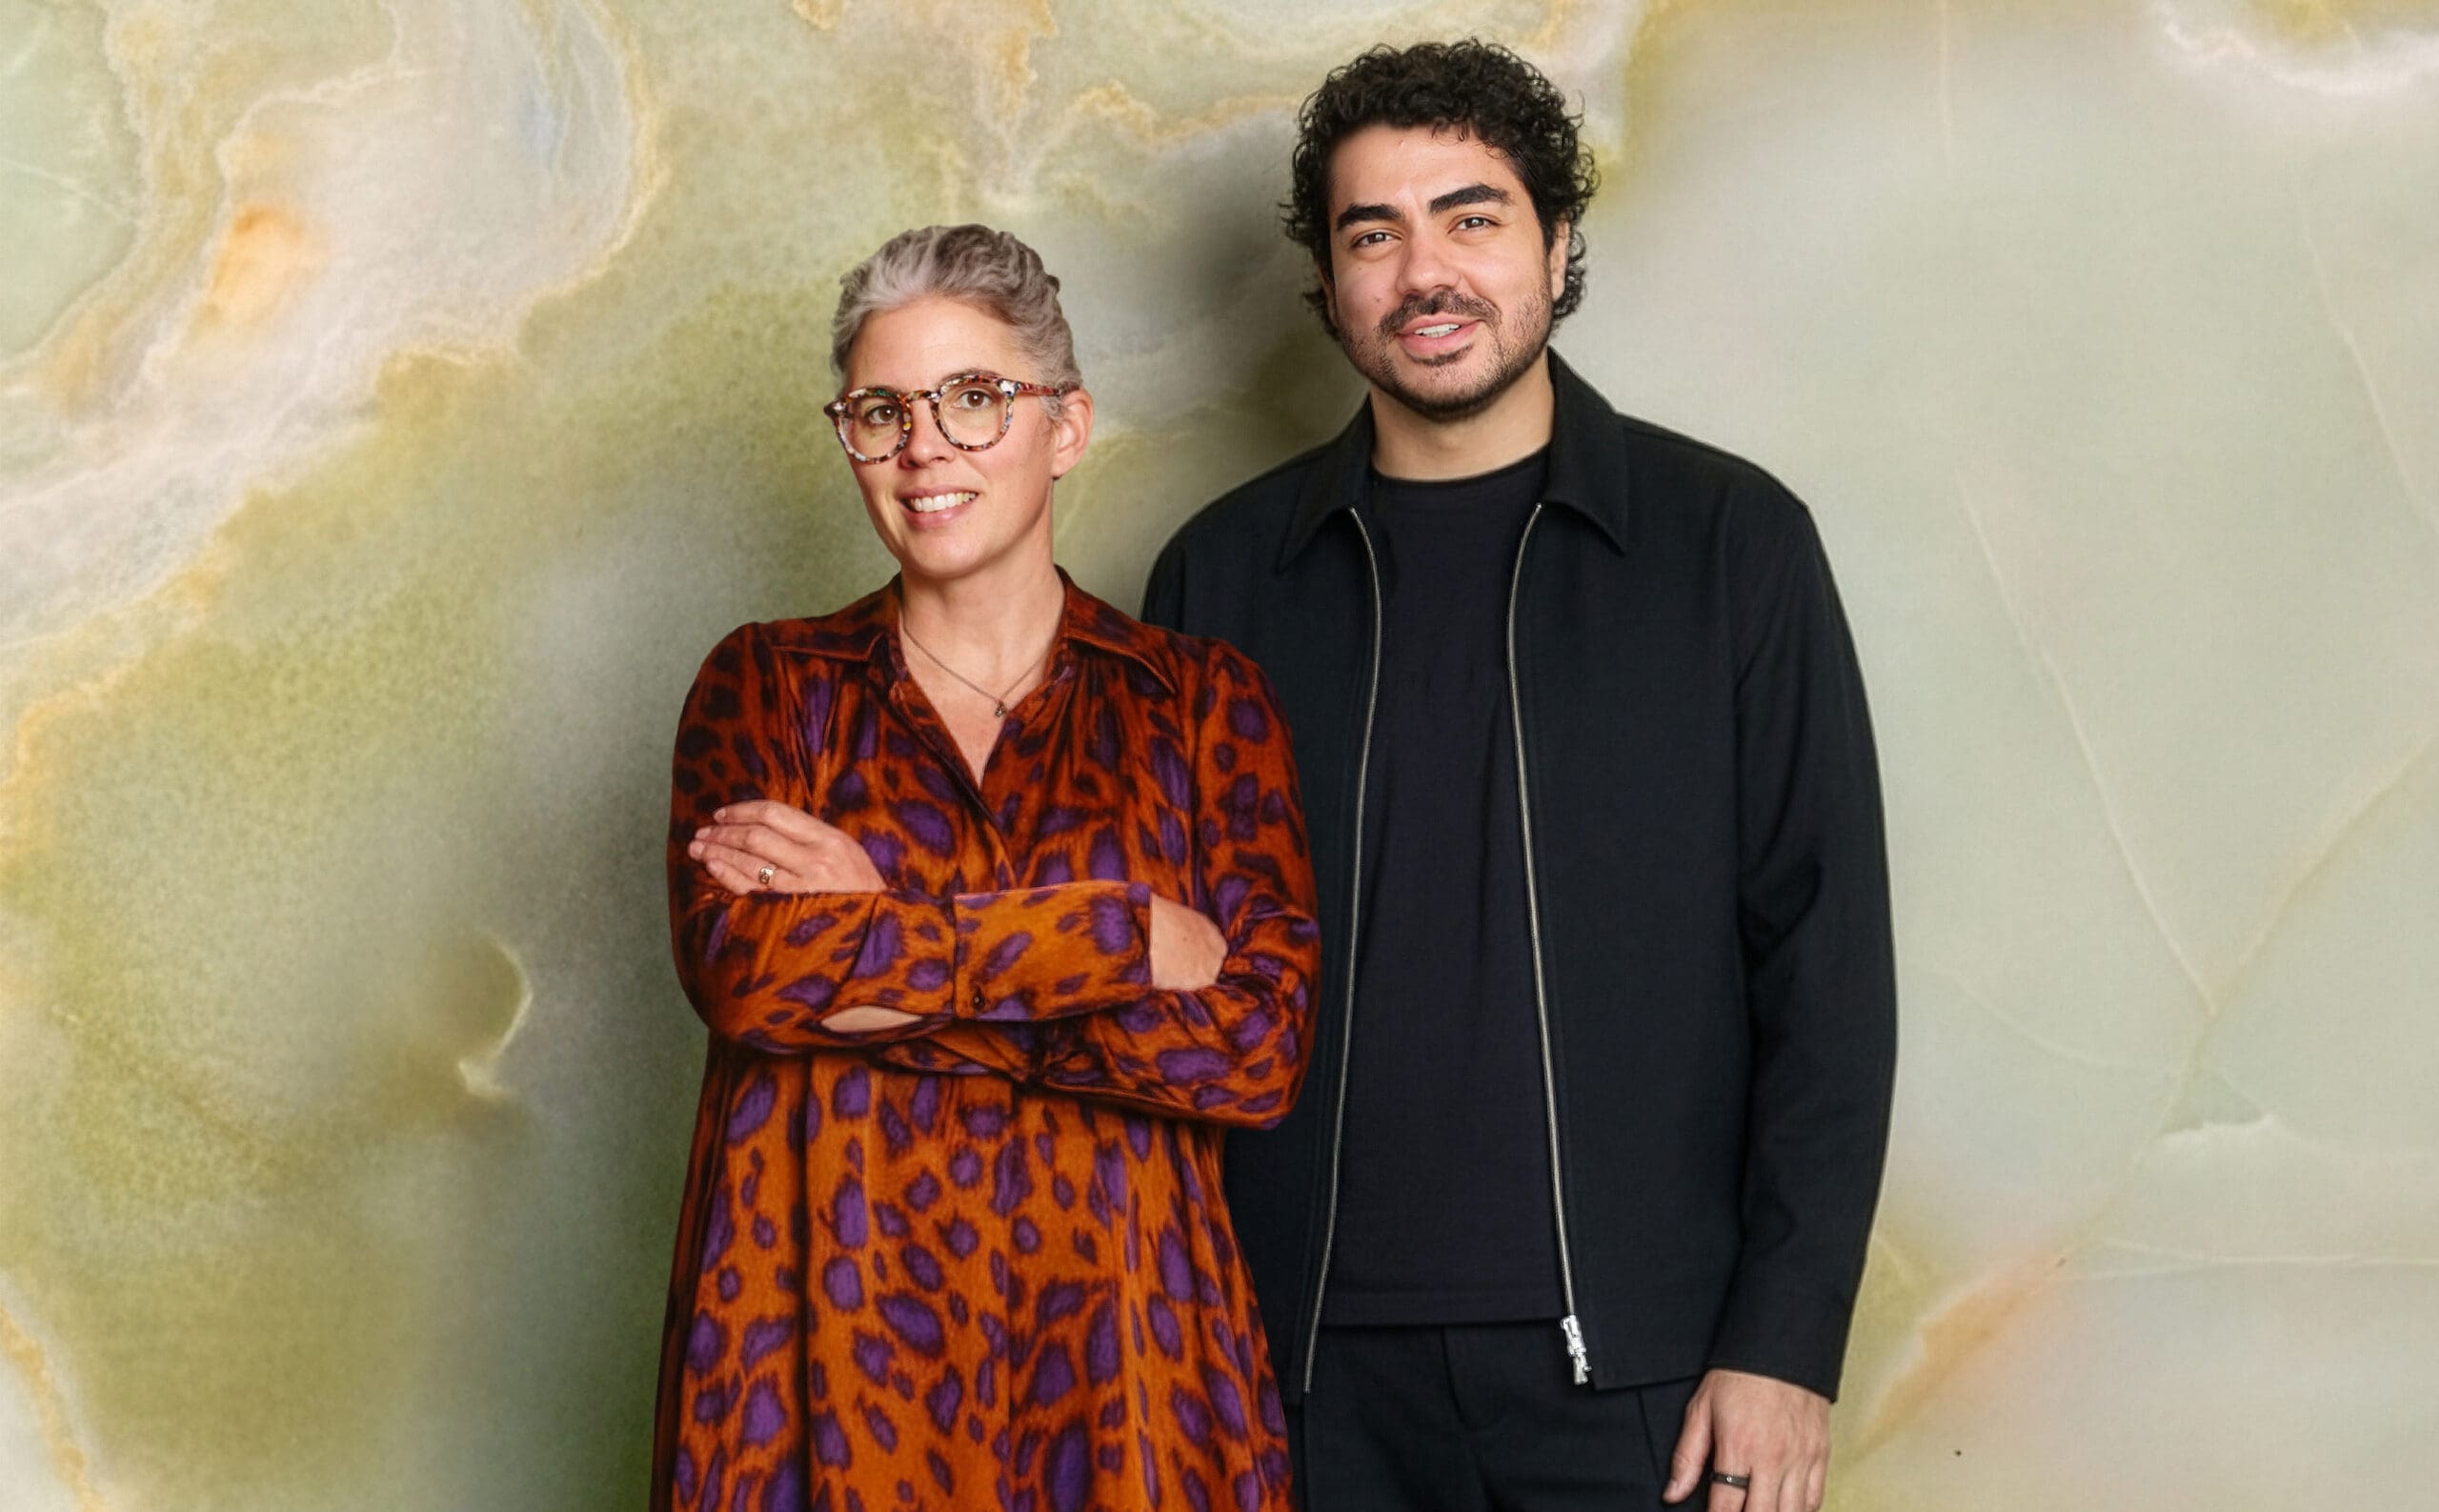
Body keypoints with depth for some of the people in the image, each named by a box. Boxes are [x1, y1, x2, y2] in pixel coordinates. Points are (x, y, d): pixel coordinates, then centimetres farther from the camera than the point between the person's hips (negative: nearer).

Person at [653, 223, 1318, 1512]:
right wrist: (1122, 934, -12)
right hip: (826, 1342, 0)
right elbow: (738, 969, -11)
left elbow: (1259, 1047, -8)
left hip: (1114, 1350, 0)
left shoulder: (1204, 705, 5)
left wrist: (874, 959, -12)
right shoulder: (768, 686, 7)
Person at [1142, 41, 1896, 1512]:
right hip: (1310, 1369, 2)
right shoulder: (1226, 575, 7)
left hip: (1633, 1374, -2)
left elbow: (1827, 965, -1)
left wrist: (1785, 1338, -7)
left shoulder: (1731, 539, 1)